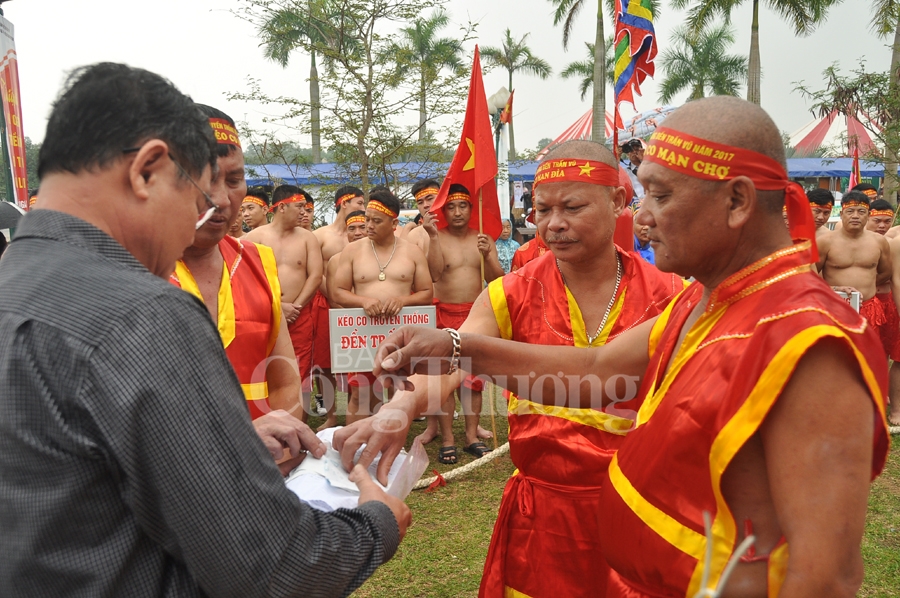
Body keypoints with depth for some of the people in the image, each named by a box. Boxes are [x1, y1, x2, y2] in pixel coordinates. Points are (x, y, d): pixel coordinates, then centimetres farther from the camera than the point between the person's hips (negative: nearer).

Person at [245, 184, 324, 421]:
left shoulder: (307, 238, 5)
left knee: (300, 374, 3)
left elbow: (315, 275, -1)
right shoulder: (255, 237, 1)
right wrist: (277, 306, -12)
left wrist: (295, 307, -9)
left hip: (299, 316, 1)